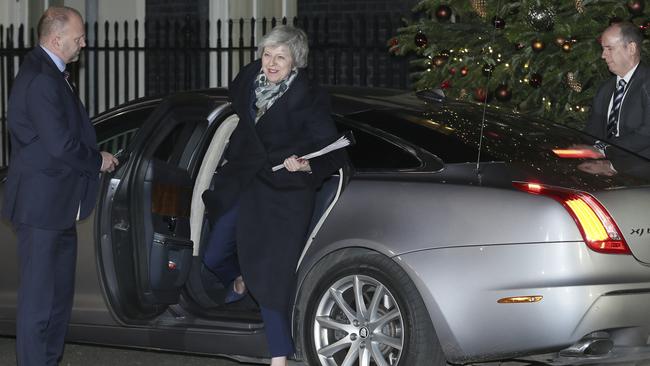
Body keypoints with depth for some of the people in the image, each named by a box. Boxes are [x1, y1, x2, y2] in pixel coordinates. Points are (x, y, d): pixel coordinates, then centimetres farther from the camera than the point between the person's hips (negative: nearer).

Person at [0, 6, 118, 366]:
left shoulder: (48, 73, 12)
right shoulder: (40, 80, -21)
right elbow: (61, 146, -23)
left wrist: (93, 156, 2)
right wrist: (98, 161, -7)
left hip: (58, 206, 11)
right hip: (42, 206, -11)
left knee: (59, 294, 16)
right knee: (38, 299, -4)